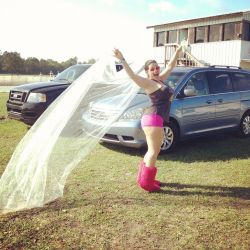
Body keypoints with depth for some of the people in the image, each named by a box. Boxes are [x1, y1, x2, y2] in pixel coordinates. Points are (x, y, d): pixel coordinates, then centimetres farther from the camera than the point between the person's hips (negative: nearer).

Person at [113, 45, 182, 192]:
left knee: (153, 151, 16)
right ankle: (146, 182, 0)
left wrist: (177, 52, 31)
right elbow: (132, 75, -19)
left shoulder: (160, 80, 17)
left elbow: (170, 66, 28)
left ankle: (143, 177, 26)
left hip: (156, 119, 9)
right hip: (153, 118, -9)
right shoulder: (148, 83, -6)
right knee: (154, 151, -6)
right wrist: (122, 60, -28)